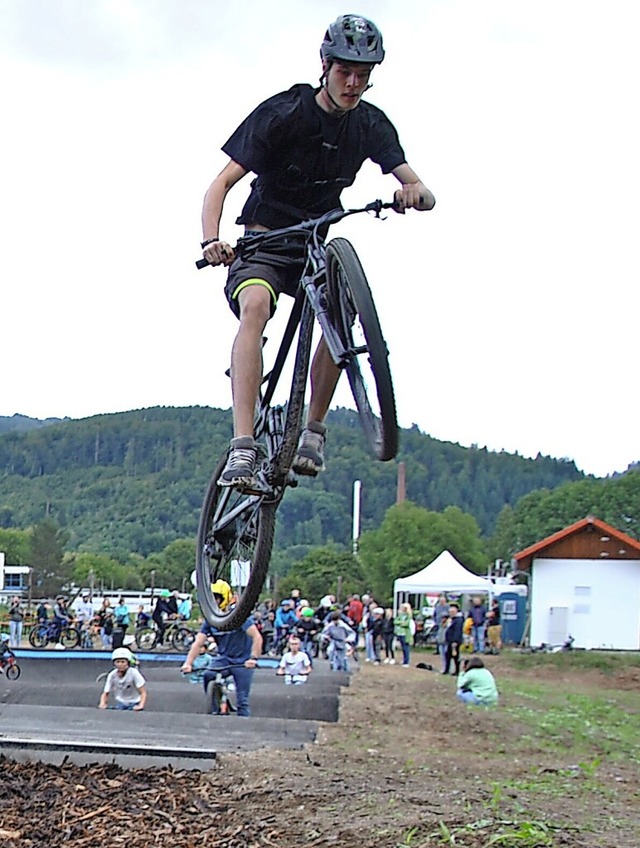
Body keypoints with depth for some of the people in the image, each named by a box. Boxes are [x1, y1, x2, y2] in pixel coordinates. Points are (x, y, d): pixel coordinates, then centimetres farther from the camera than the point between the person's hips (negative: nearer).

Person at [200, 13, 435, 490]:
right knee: (255, 305, -33)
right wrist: (211, 241, -36)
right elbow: (222, 184, -17)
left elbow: (425, 195, -8)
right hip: (263, 240, -4)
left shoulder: (371, 125, -3)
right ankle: (243, 450, -41)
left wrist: (415, 193, -35)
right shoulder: (283, 114, -14)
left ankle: (314, 429, -11)